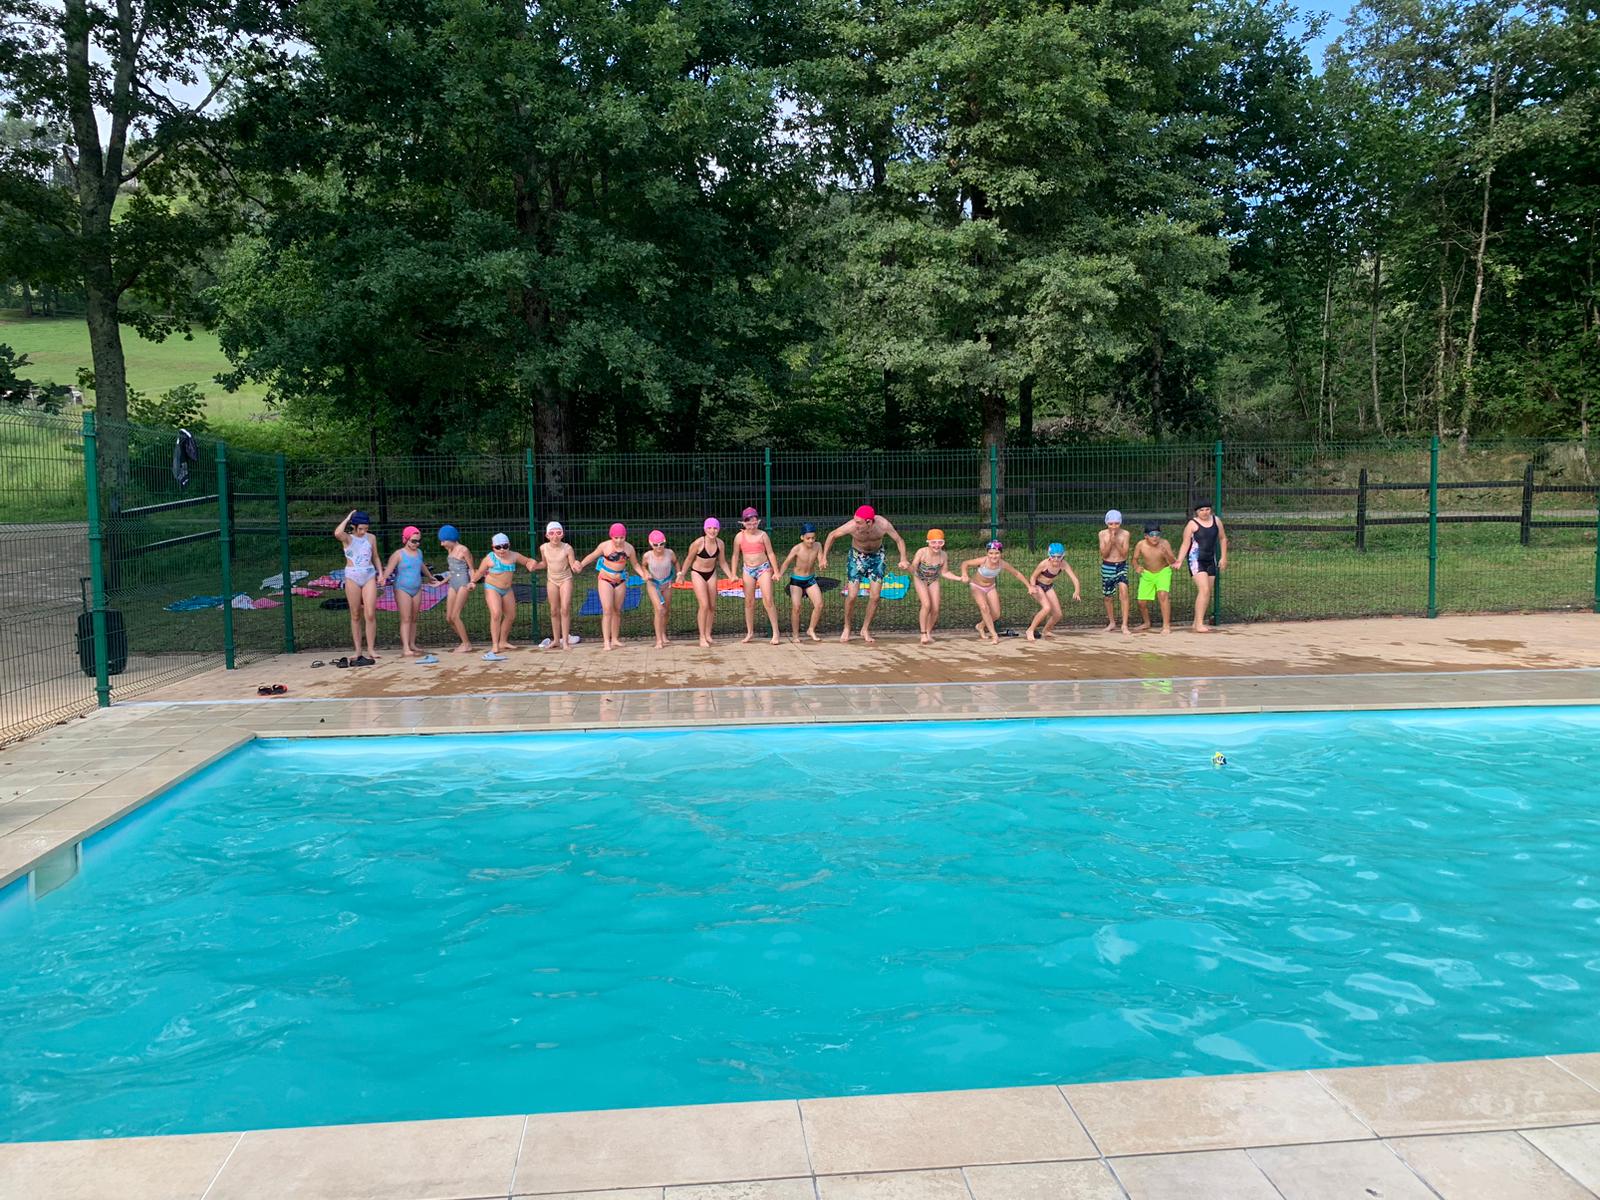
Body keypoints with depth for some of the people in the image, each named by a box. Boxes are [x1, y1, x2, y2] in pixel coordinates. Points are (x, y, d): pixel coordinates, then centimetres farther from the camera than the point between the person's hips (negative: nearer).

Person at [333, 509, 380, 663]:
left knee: (370, 614, -8)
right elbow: (337, 533, -26)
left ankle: (371, 649, -2)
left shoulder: (371, 538, 7)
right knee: (356, 615, 4)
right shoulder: (347, 538, -2)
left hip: (369, 576, 1)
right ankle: (358, 650, 11)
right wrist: (348, 518, -14)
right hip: (352, 577, -1)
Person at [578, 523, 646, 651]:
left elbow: (635, 564, 8)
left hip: (620, 581, 3)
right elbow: (592, 556, 2)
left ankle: (615, 639, 21)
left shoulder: (629, 548, -3)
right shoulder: (605, 546, -11)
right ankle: (607, 641, -12)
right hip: (606, 580, -3)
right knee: (607, 610, -12)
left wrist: (643, 575, -6)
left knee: (617, 610, 11)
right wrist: (581, 565, -12)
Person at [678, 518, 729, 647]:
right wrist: (682, 574, -4)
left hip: (711, 574, 5)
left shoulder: (720, 543, -8)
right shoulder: (698, 543, -22)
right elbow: (689, 559, -9)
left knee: (712, 606, 7)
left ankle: (708, 634, 21)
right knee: (704, 605, -13)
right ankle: (702, 637, -4)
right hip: (698, 574, -5)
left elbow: (722, 562, 5)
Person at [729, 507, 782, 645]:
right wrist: (734, 574, 3)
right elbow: (735, 556, 7)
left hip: (763, 568, -2)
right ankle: (750, 633, 17)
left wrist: (776, 571, -2)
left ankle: (776, 632, -5)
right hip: (748, 570, 2)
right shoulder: (739, 536, 0)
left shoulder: (762, 535, -4)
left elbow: (770, 553, 0)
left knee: (768, 600, -10)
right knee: (749, 602, 6)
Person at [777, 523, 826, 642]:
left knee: (819, 605, -8)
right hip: (796, 580, -3)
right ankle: (796, 634, 2)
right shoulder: (797, 549, -18)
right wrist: (779, 574, -27)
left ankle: (811, 630, 12)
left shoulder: (817, 546, -8)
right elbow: (786, 563, -14)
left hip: (810, 579, 4)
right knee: (796, 607, -14)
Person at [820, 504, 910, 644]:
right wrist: (824, 557, -12)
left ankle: (865, 630, 17)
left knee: (875, 596, -2)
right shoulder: (851, 526, -33)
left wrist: (903, 559, -28)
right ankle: (847, 628, 17)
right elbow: (832, 535, -13)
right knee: (851, 596, -6)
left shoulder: (883, 524, -32)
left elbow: (899, 540, -14)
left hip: (876, 556, 1)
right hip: (856, 557, -1)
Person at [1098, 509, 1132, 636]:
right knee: (1108, 596, 11)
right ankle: (1112, 622, 32)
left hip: (1121, 566, -2)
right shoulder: (1103, 534, -3)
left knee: (1123, 591, -21)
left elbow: (1125, 554, -8)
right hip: (1107, 567, 2)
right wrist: (1110, 541, -19)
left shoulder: (1125, 534, -5)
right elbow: (1103, 554, -6)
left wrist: (1116, 542, -20)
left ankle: (1124, 625, -20)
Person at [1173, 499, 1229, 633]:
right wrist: (1179, 561, -22)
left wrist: (1223, 557, 12)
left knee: (1208, 593, 8)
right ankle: (1199, 624, -16)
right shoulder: (1192, 524, -9)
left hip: (1211, 560, 6)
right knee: (1204, 590, -17)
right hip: (1196, 560, -6)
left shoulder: (1216, 520, 6)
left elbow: (1223, 538, 17)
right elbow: (1185, 544, -10)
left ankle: (1198, 622, 18)